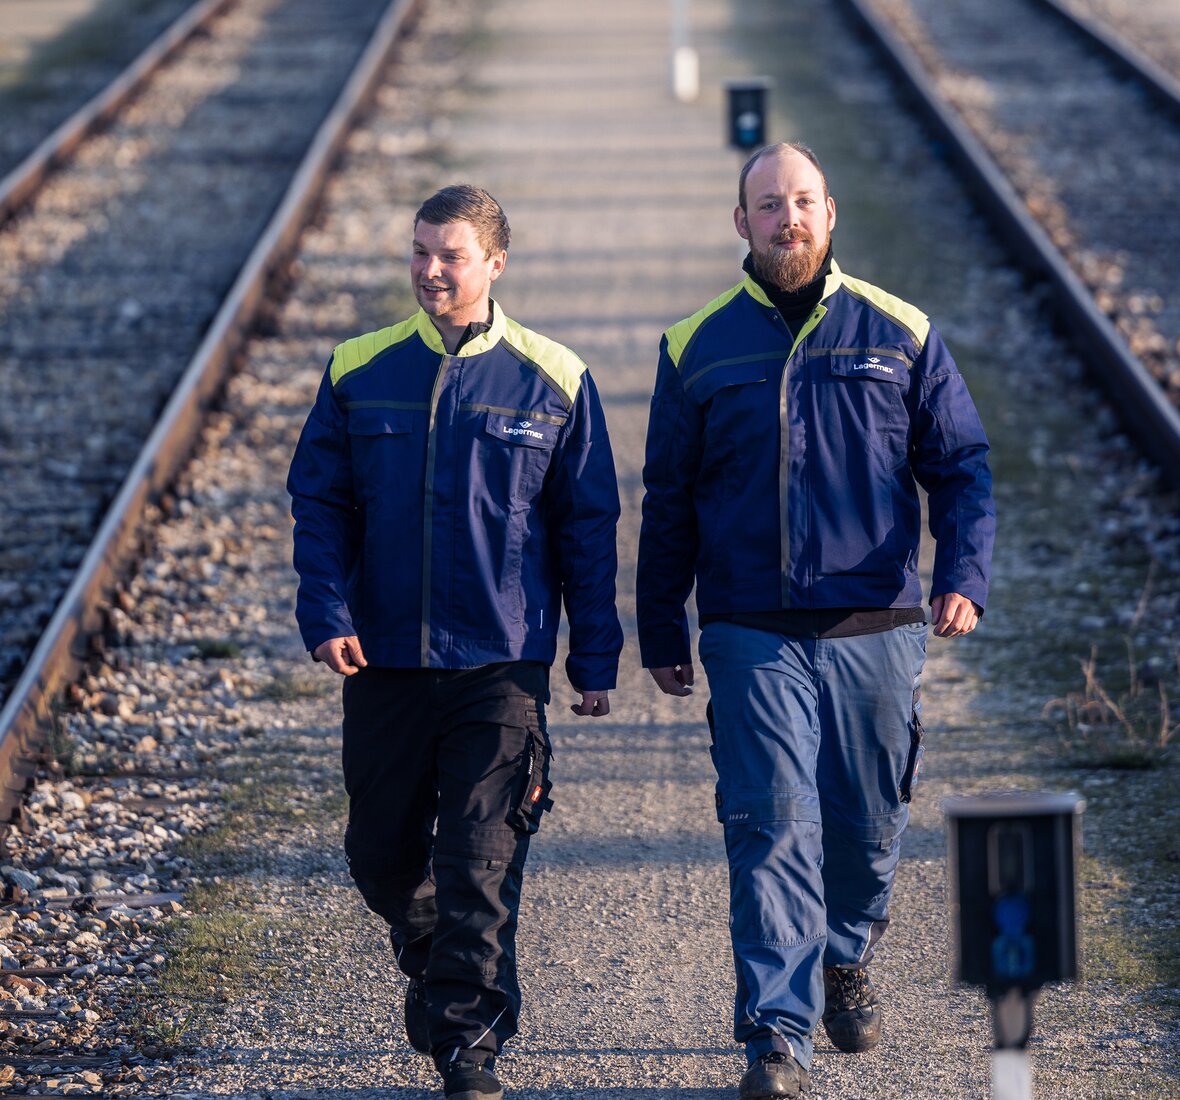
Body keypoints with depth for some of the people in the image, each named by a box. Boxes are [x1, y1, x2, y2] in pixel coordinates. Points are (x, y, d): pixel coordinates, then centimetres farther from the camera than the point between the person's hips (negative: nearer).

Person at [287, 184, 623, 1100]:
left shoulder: (553, 380, 1)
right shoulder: (359, 373, 4)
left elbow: (588, 527, 5)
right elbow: (319, 504, 6)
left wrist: (595, 660, 3)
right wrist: (326, 614, -8)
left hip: (503, 665, -2)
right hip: (385, 662, 3)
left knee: (480, 866, -8)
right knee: (382, 854, 12)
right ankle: (431, 962, 41)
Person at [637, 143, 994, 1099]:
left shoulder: (899, 335, 5)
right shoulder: (700, 349, 6)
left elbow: (963, 468, 6)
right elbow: (669, 502, 12)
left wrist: (964, 576, -10)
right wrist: (662, 631, 12)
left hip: (875, 634, 1)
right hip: (754, 638, -1)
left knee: (869, 825, 11)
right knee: (772, 829, -11)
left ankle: (847, 958, 40)